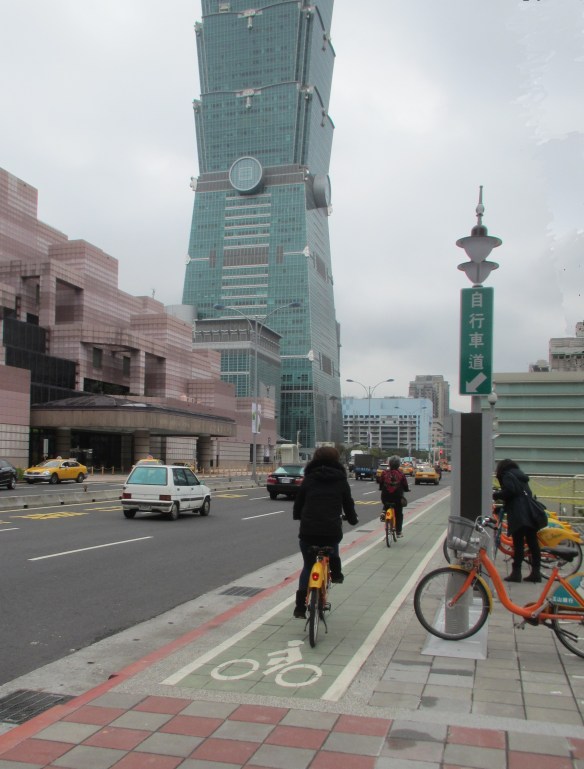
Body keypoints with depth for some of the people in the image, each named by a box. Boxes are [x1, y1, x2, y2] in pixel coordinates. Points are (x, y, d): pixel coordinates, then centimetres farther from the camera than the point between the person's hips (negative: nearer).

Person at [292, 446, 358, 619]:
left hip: (308, 531, 0)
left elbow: (298, 503, 13)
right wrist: (353, 519, 34)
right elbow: (348, 505, 13)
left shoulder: (308, 479, 8)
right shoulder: (341, 481, 7)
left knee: (308, 566, 15)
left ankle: (300, 606, 8)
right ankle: (336, 572, 29)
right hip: (332, 531, 0)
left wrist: (297, 516, 35)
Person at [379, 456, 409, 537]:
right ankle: (398, 532, 15)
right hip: (397, 498, -1)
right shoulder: (401, 474, -8)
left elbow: (381, 484, 5)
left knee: (386, 505, 35)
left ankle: (384, 512, 4)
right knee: (399, 514, 13)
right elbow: (405, 486, 0)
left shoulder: (385, 473, -6)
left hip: (385, 497, 1)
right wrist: (407, 489, 23)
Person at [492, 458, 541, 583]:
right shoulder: (521, 475, 24)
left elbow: (509, 491, -17)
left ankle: (516, 572, -6)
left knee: (518, 544, -7)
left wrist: (496, 495, -1)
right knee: (533, 543, 6)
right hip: (530, 513, 8)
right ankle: (536, 572, 8)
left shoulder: (507, 475, -1)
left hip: (518, 515, -8)